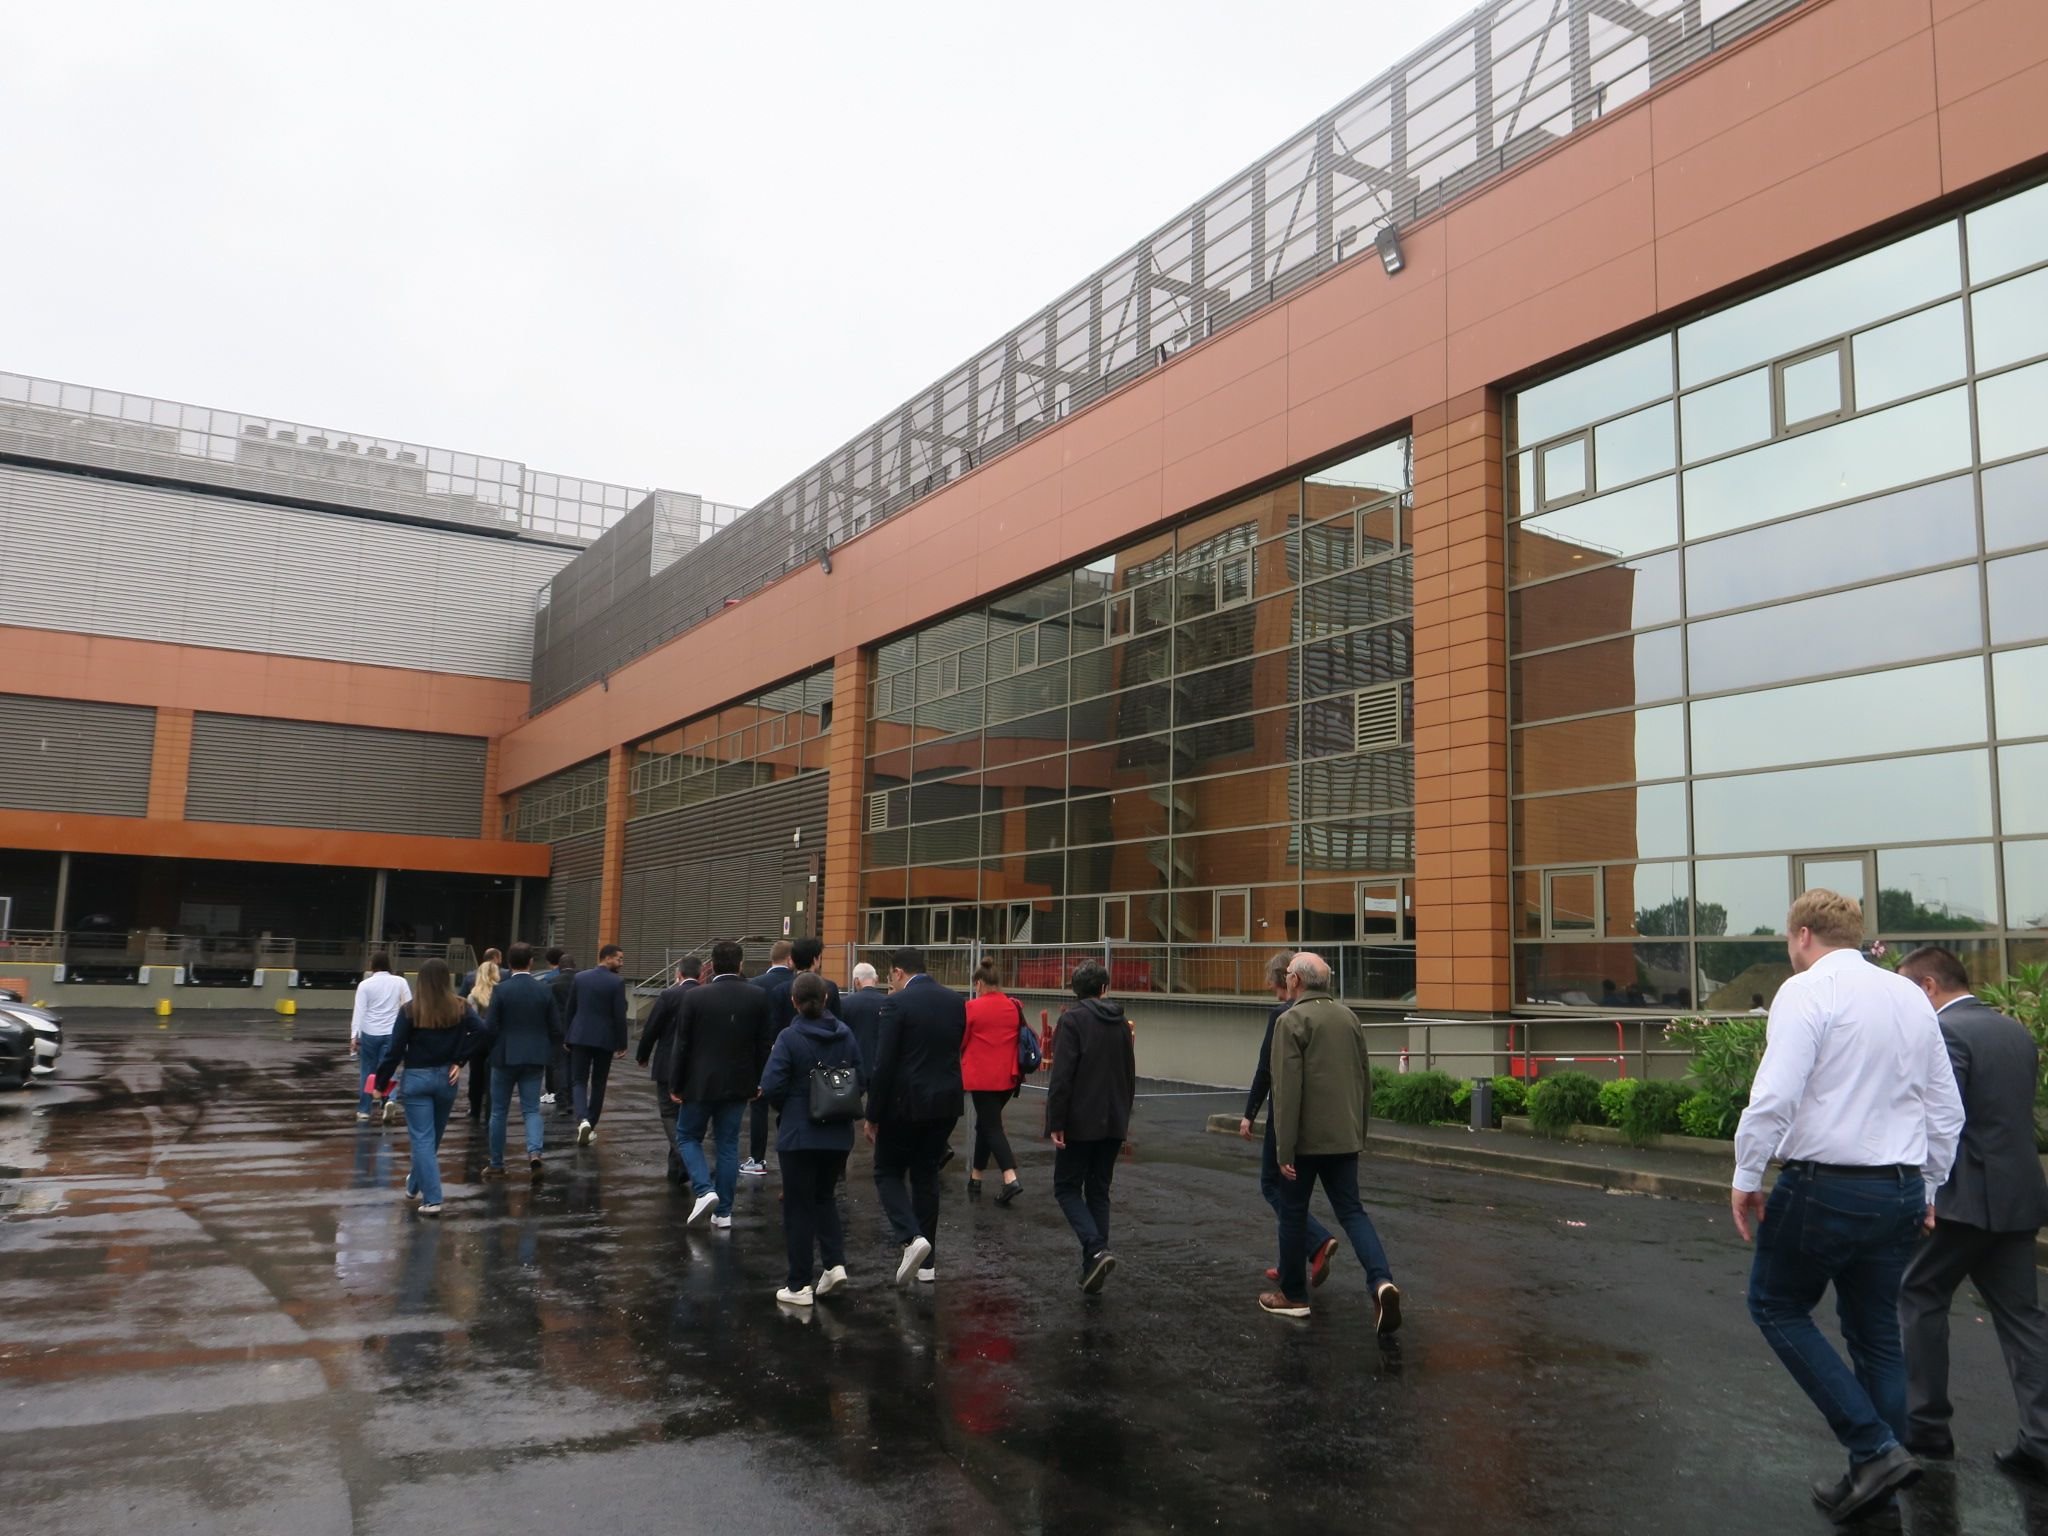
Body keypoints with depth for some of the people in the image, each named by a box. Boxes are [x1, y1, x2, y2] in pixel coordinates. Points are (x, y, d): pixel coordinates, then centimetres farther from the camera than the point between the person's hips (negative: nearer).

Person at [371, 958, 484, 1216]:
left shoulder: (410, 1010, -7)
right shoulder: (460, 1008, -2)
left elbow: (395, 1049, -8)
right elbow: (480, 1031, -17)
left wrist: (381, 1082, 1)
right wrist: (459, 1061, -7)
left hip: (417, 1078, -3)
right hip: (446, 1078, 3)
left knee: (422, 1139, 0)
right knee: (433, 1137, 20)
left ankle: (432, 1199, -7)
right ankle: (415, 1184, 40)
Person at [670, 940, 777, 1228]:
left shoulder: (695, 996, -11)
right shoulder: (757, 996, -4)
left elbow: (682, 1044, -7)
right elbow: (765, 1042, 1)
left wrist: (675, 1084, 2)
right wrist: (759, 1081, 11)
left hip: (701, 1083, -3)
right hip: (738, 1084, 3)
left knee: (687, 1137, 15)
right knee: (728, 1144, 11)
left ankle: (704, 1189, -5)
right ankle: (724, 1210, 13)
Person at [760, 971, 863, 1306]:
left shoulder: (789, 1038, -14)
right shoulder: (845, 1035, 1)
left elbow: (770, 1087, -17)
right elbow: (859, 1081, 5)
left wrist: (784, 1108, 4)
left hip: (798, 1136, -4)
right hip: (838, 1134, 4)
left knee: (799, 1207, 6)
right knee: (825, 1197, 22)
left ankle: (800, 1286, 11)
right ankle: (835, 1263, 7)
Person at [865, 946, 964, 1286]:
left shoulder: (897, 1004, -12)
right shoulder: (956, 1001, 6)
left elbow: (884, 1065, -14)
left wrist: (872, 1115, -7)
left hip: (906, 1104, -6)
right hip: (946, 1103, 6)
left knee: (888, 1172, 10)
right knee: (926, 1176, 15)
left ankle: (912, 1238, -11)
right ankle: (927, 1262, 17)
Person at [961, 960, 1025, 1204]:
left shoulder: (972, 1007, -11)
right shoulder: (1015, 1006, 3)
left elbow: (960, 1042, -2)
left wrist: (967, 1056, 20)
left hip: (981, 1076, -5)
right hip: (1007, 1076, 5)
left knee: (992, 1127, -3)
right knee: (986, 1123, 19)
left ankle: (1011, 1179, -18)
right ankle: (976, 1178, 26)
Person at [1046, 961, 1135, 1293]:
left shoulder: (1073, 1020, -11)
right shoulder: (1121, 1022, 9)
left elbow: (1062, 1076, -17)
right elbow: (1130, 1075, 16)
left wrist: (1055, 1122, -14)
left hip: (1080, 1123, -6)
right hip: (1114, 1123, 6)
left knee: (1067, 1187, 5)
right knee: (1099, 1191, 13)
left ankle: (1097, 1249, -14)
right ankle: (1093, 1266, 12)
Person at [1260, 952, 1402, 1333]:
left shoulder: (1291, 1020, -12)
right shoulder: (1349, 1017, 9)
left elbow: (1287, 1089, -17)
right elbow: (1365, 1080, 14)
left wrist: (1284, 1149, -15)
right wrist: (1360, 1132, 23)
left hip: (1306, 1138, -6)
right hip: (1344, 1137, 6)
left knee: (1293, 1214, 9)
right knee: (1351, 1210, 9)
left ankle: (1293, 1295, 19)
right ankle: (1382, 1281, -11)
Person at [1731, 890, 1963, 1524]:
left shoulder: (1806, 991, -12)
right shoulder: (1911, 996, 9)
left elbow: (1776, 1094, -21)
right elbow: (1947, 1108, 14)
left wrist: (1747, 1175, -10)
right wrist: (1928, 1187, 23)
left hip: (1825, 1185, -7)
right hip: (1902, 1190, 7)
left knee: (1777, 1305, 13)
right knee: (1877, 1333, 17)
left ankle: (1876, 1449, 2)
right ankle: (1872, 1483, 24)